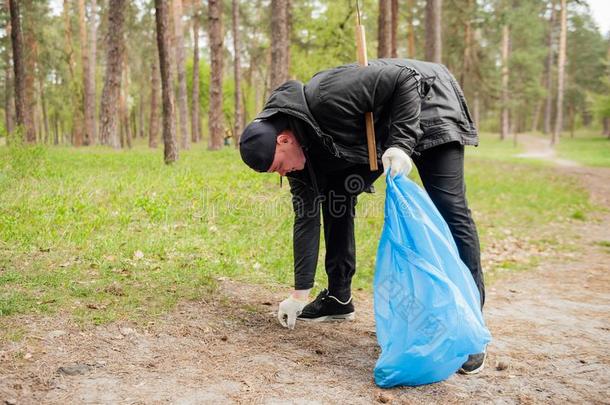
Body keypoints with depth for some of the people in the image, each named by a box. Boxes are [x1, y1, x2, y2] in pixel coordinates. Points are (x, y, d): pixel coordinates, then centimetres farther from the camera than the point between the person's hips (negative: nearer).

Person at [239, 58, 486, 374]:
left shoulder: (327, 98, -36)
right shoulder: (297, 148, -11)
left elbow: (405, 78, -30)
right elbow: (306, 216, -7)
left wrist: (402, 143, -37)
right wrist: (300, 293, -6)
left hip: (424, 104, -7)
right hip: (375, 130, 7)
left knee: (450, 210, -17)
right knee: (335, 197, -1)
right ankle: (338, 298, 10)